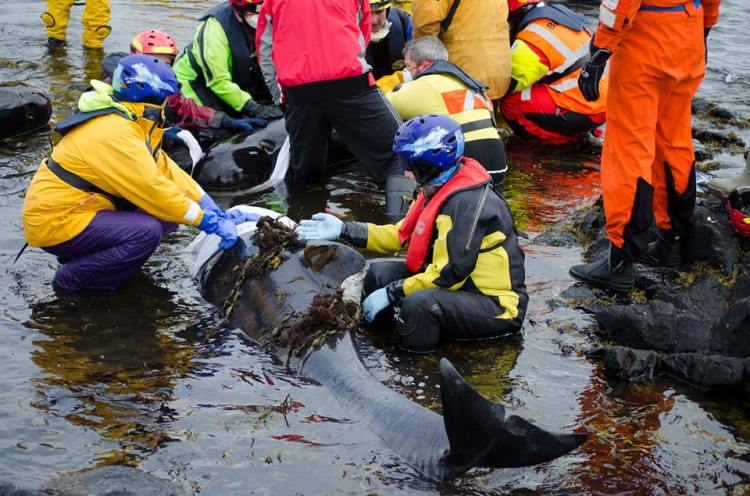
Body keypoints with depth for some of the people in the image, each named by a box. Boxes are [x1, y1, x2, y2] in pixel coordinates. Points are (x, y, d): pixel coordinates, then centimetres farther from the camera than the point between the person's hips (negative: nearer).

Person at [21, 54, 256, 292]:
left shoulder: (128, 123, 8)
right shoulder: (115, 133, -23)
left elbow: (165, 169, 7)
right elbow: (153, 188, -25)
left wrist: (215, 211, 0)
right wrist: (208, 222, -19)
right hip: (55, 221, -10)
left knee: (167, 212, 2)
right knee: (147, 231, -26)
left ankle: (83, 254, 9)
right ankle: (72, 278, -9)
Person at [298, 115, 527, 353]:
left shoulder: (467, 203, -25)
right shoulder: (441, 190, 6)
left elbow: (449, 273, -27)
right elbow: (403, 234, 15)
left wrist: (391, 293, -19)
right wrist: (343, 230, 11)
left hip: (498, 306, -10)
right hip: (463, 283, 10)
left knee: (418, 303, -35)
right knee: (380, 273, 5)